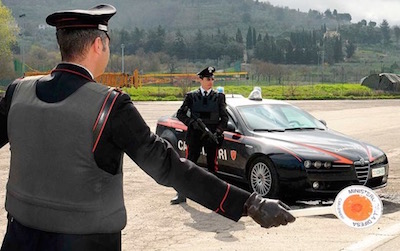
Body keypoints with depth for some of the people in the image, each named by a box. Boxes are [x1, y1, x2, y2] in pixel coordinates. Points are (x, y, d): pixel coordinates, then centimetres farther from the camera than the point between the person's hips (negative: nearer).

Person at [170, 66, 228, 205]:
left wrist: (218, 132, -10)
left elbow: (224, 117, 4)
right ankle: (182, 194, 4)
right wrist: (191, 122, -15)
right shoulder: (191, 96, 5)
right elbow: (180, 114, 3)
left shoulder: (219, 96, 6)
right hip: (194, 135, -1)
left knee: (212, 165, 5)